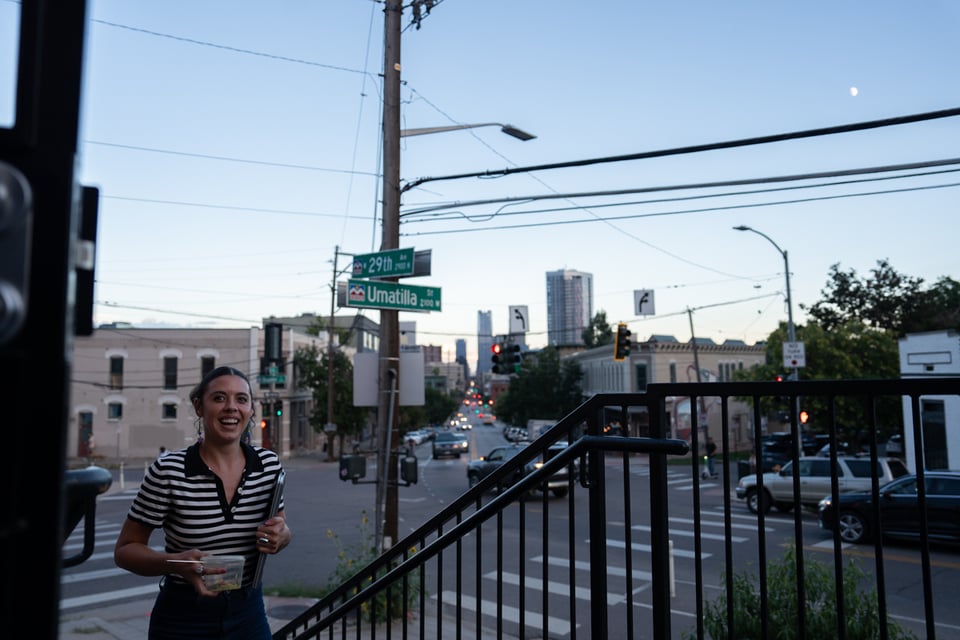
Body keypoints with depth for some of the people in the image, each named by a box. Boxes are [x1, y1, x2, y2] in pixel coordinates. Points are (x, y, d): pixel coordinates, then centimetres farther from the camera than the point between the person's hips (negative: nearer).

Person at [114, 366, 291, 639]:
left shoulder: (269, 464, -7)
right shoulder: (168, 470, -16)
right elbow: (125, 550, -8)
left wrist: (280, 535, -15)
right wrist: (178, 563, -26)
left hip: (249, 614, 3)